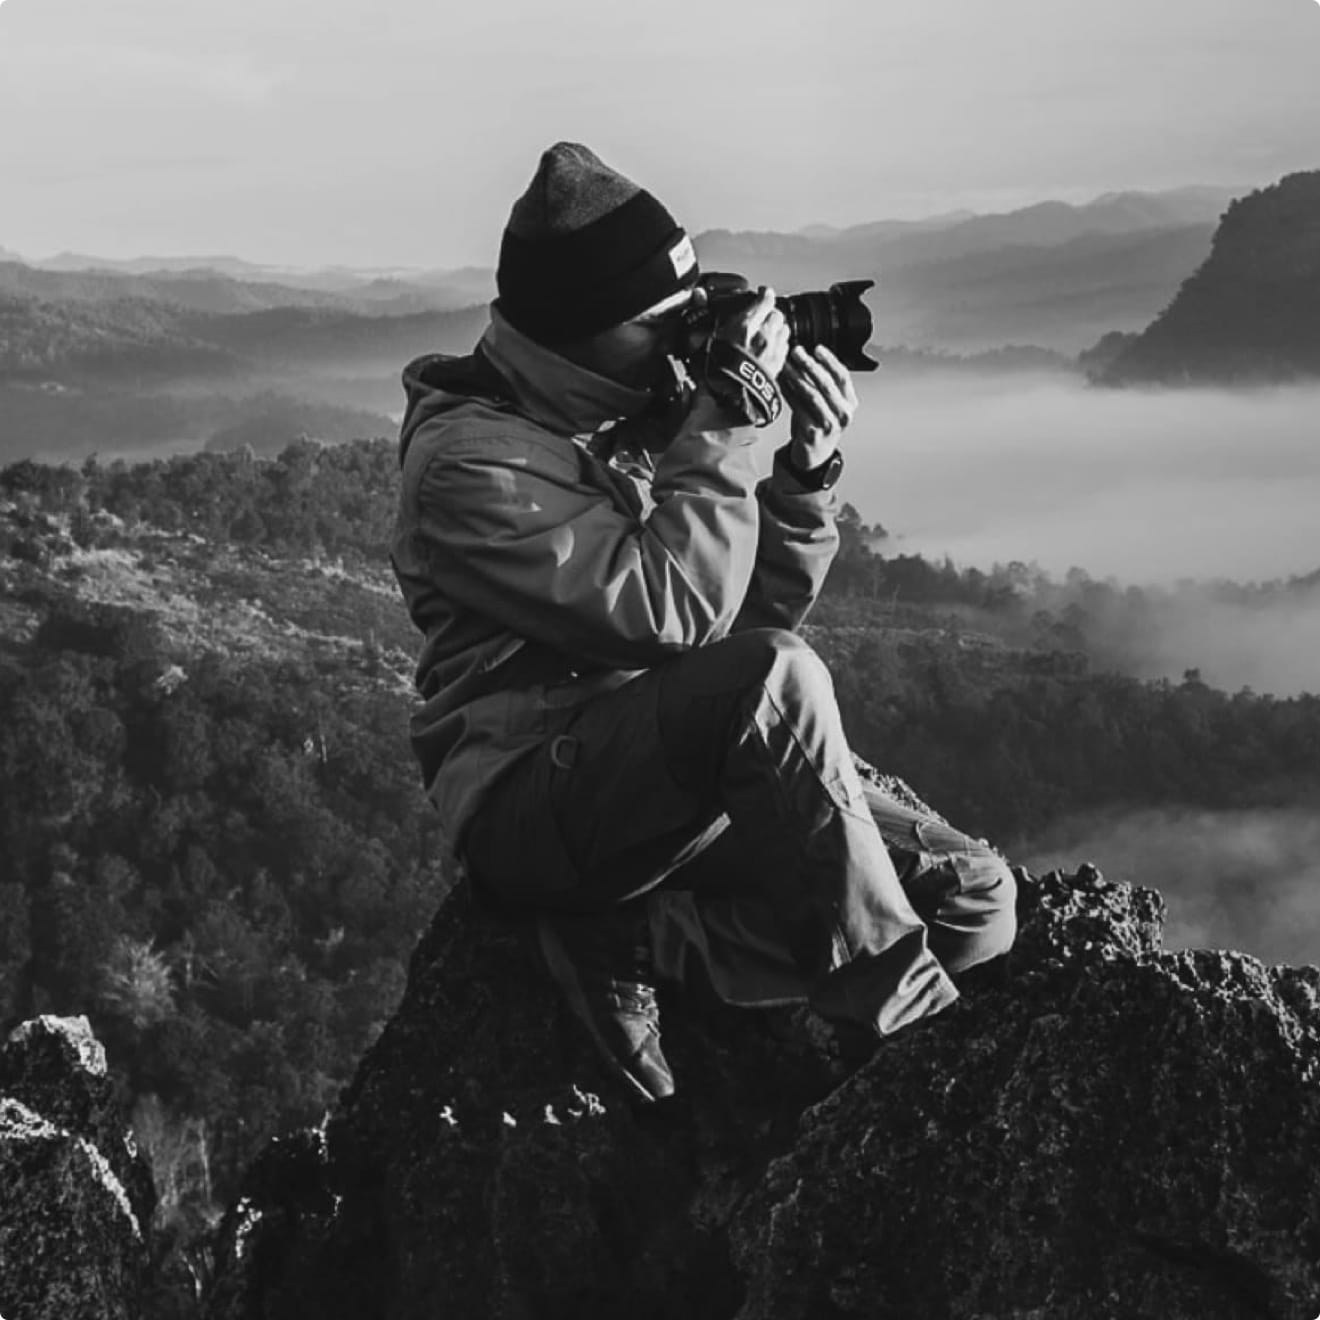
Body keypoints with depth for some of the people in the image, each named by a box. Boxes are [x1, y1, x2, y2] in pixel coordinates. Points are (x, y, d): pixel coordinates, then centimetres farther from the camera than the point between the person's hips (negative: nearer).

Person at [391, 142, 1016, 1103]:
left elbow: (762, 608, 13)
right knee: (774, 676, -35)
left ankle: (635, 939, -11)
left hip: (684, 784, 8)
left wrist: (808, 471, -3)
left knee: (979, 901, -8)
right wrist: (730, 419, -19)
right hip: (535, 797, -8)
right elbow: (674, 611, -24)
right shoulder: (468, 460, -13)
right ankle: (898, 1017, -23)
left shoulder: (644, 411, 10)